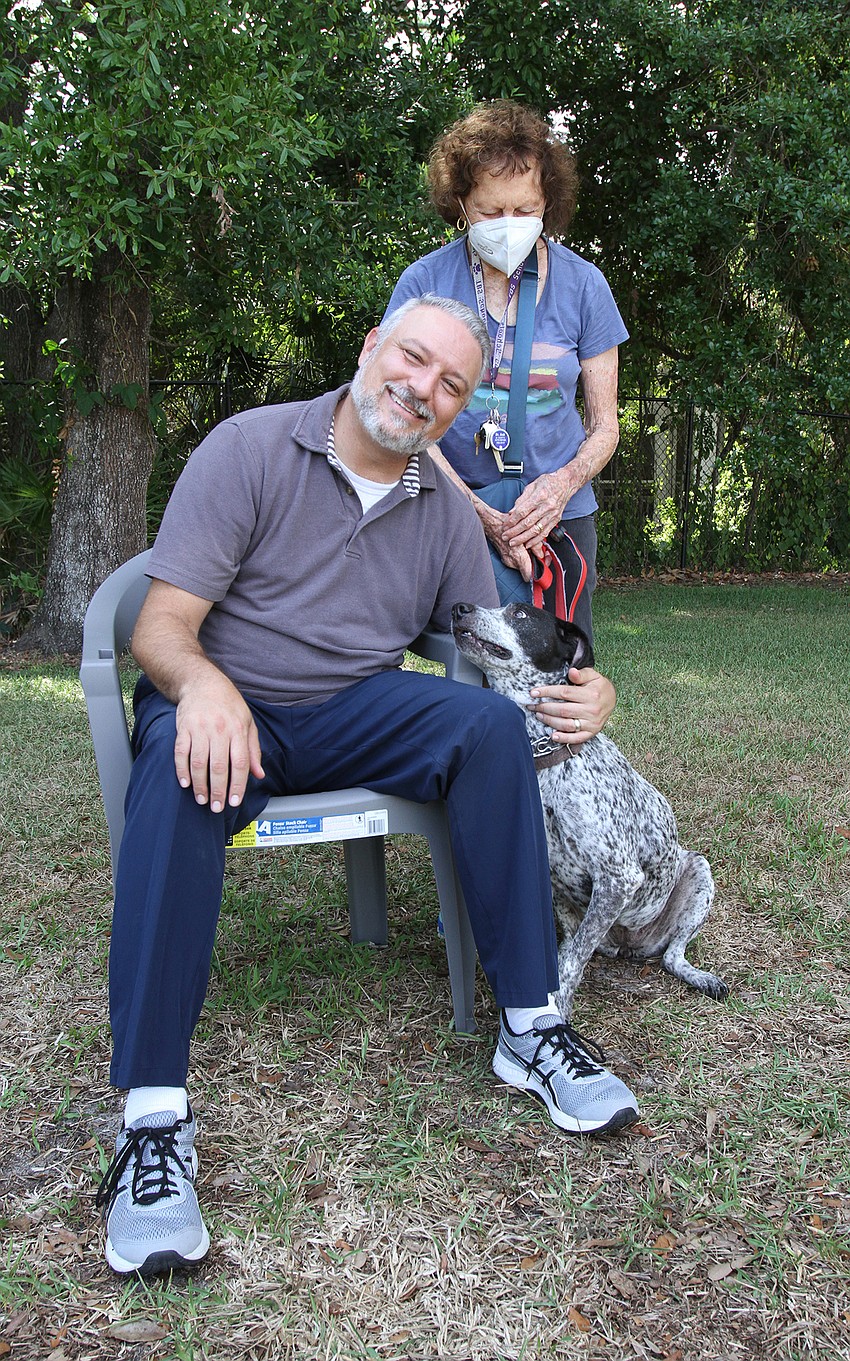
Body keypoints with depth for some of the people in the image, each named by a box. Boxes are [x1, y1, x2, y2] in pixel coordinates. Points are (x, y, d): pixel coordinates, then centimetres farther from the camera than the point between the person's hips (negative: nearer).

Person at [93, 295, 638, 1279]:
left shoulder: (445, 509, 8)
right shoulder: (250, 448, -7)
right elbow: (159, 626, -13)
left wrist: (585, 690, -14)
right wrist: (204, 683, -38)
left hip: (356, 714, 4)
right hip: (230, 708, -3)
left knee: (492, 722, -24)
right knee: (180, 767, -38)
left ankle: (529, 1025, -18)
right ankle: (154, 1121, -35)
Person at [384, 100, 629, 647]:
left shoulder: (582, 284, 1)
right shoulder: (424, 283, -4)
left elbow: (605, 425, 6)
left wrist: (565, 482, -15)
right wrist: (484, 515, -16)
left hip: (558, 516, 1)